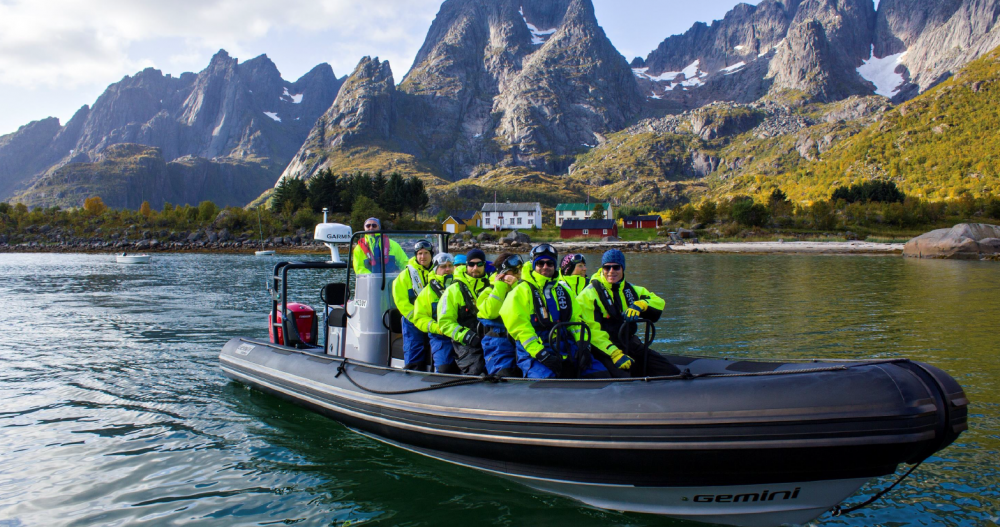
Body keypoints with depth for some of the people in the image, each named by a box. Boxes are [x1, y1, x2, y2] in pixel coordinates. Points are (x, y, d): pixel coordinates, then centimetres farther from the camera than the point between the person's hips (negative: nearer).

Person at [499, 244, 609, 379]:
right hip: (533, 352, -5)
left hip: (566, 346, 5)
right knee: (546, 377, -36)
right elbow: (519, 326, -7)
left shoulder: (564, 290, 24)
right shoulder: (522, 291, 4)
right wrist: (540, 353, -18)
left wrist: (583, 345, 0)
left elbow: (576, 319, 20)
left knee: (601, 374, -12)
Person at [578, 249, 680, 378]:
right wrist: (614, 353, -25)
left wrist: (639, 305, -16)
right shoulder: (590, 294, -5)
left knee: (672, 373, -4)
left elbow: (659, 302, 6)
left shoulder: (631, 290, 15)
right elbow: (591, 331, -14)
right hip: (604, 349, -6)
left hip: (631, 345, 6)